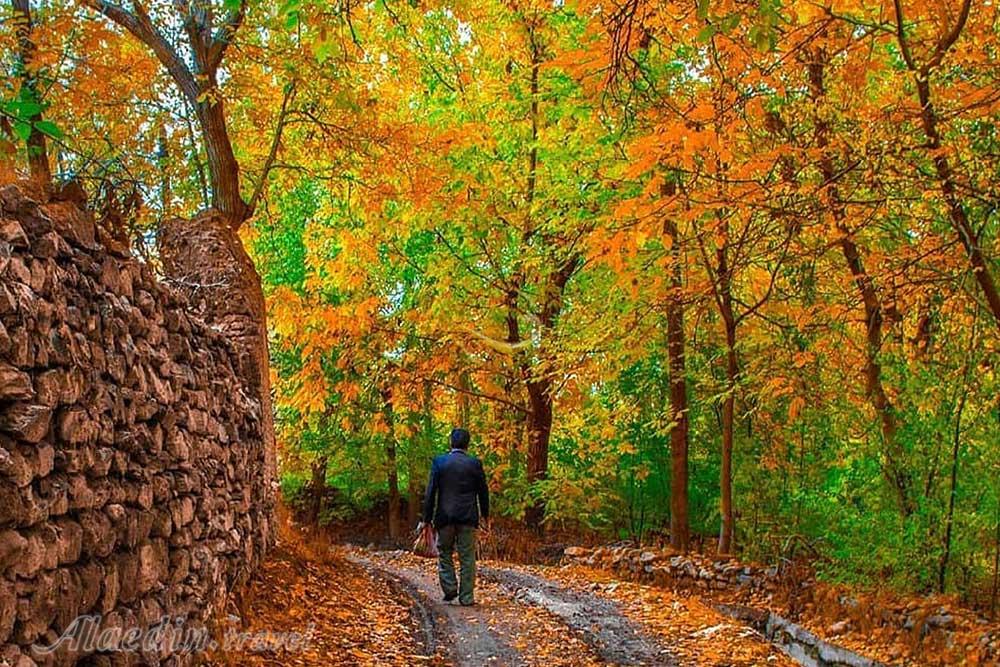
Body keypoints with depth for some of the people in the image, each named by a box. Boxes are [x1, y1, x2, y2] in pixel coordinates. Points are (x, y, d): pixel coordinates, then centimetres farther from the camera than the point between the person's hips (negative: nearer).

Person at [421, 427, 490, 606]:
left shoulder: (439, 462, -2)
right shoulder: (475, 463, -1)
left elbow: (430, 492, -4)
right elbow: (483, 492, 5)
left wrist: (427, 519, 1)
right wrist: (485, 516, 20)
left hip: (445, 516, 0)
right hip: (468, 517, 0)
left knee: (444, 552, 15)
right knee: (467, 557, 5)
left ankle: (450, 587, 1)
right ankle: (466, 596, 6)